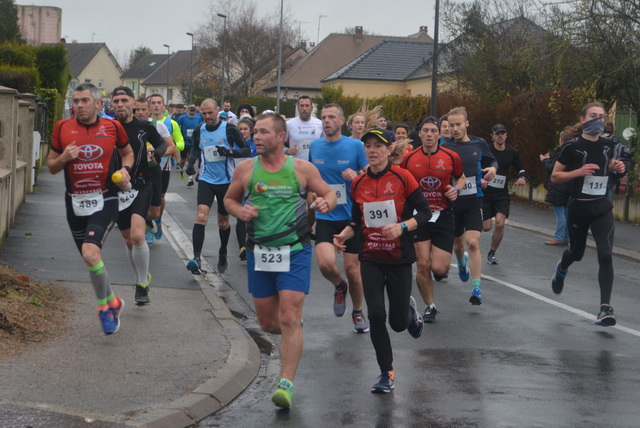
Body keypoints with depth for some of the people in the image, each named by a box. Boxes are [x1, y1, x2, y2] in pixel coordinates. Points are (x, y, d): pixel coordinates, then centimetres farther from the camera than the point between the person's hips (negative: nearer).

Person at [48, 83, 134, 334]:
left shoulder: (113, 127, -2)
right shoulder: (63, 128, 0)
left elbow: (127, 153, 16)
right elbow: (51, 166, 7)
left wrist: (125, 169, -4)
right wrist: (64, 157, -14)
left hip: (105, 201, -3)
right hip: (75, 203, 3)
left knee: (90, 252, -23)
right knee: (90, 257, 13)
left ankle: (105, 306, -3)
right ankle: (112, 303, 35)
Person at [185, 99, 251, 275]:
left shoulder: (229, 129, -9)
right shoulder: (199, 131, 2)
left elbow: (247, 150, -7)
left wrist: (230, 152, -24)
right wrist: (191, 162, 4)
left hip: (226, 181, -1)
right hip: (206, 180, 1)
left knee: (223, 222, 13)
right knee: (201, 216, -20)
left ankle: (223, 255, 37)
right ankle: (196, 258, -26)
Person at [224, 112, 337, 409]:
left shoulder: (302, 168, -3)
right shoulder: (245, 169, 1)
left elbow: (329, 193, 7)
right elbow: (229, 199, 15)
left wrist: (326, 203, -17)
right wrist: (239, 211, -8)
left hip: (295, 252, -3)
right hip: (259, 253, 3)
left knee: (289, 319, -12)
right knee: (268, 323, 11)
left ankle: (287, 384, -9)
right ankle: (293, 331, 46)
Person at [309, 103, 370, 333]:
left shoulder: (356, 146, -5)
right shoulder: (315, 146, 5)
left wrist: (356, 177, -22)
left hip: (352, 216, -1)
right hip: (324, 217, 2)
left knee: (352, 269, 3)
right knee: (326, 263, -20)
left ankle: (358, 312, 28)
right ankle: (339, 287, 15)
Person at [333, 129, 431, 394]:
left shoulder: (402, 178, -8)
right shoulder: (358, 184, 3)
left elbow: (425, 213, -6)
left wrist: (402, 227, -23)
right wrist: (343, 235, -7)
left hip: (399, 258, -2)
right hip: (370, 258, 2)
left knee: (398, 323, 2)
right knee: (376, 315, -10)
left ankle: (409, 309, 41)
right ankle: (387, 374, 4)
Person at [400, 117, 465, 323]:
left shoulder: (451, 157, -4)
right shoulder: (409, 159, -3)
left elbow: (461, 177, 14)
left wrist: (456, 189, -7)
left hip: (443, 215, -1)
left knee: (439, 268, -8)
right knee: (423, 264, -5)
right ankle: (430, 306, 17)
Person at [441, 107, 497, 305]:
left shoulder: (479, 144, 1)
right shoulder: (444, 147, -4)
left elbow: (491, 160, 17)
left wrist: (493, 168, -5)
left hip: (473, 201, -1)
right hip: (452, 201, 1)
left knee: (473, 243, -16)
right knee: (457, 245, 16)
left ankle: (476, 289, -13)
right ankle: (462, 262, 53)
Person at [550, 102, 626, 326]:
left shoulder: (607, 145, 4)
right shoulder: (572, 146, -9)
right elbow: (555, 176, -7)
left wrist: (618, 168, 1)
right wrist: (579, 171, -22)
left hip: (602, 207, 2)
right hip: (579, 207, -2)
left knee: (605, 255, -13)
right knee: (577, 252, 16)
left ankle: (605, 307, -12)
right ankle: (561, 269, 54)